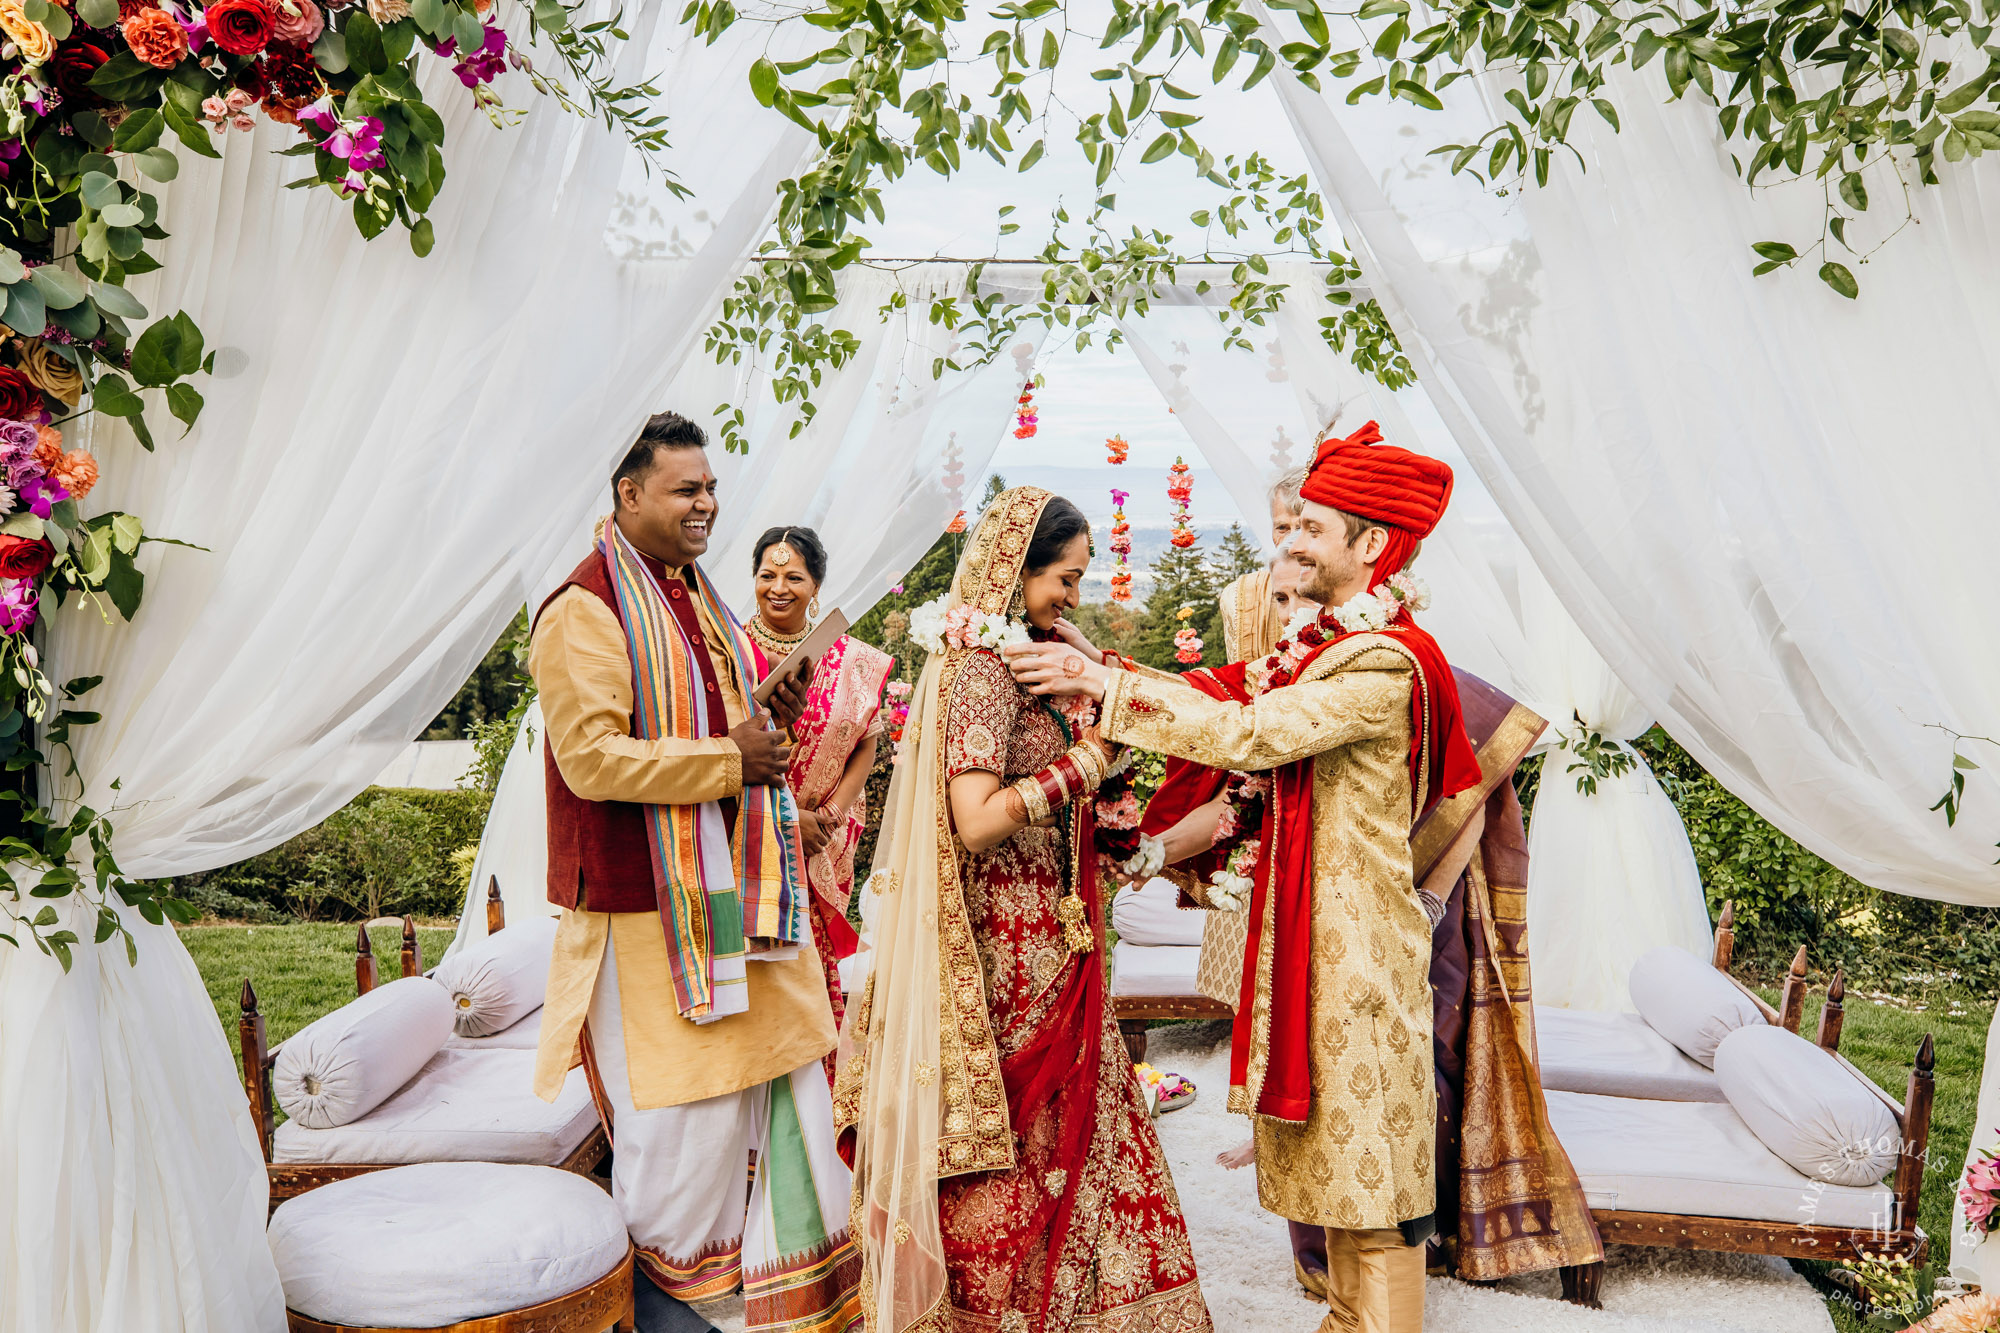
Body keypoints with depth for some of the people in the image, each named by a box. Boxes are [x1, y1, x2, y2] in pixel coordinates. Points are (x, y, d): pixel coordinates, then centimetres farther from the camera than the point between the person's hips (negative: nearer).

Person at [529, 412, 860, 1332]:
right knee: (681, 1101, 4)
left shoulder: (696, 600, 15)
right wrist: (730, 756, -20)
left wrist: (769, 717, 4)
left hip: (731, 889, 9)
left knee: (775, 1069, 13)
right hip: (653, 902, -8)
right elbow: (591, 760, -22)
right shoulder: (587, 611, -15)